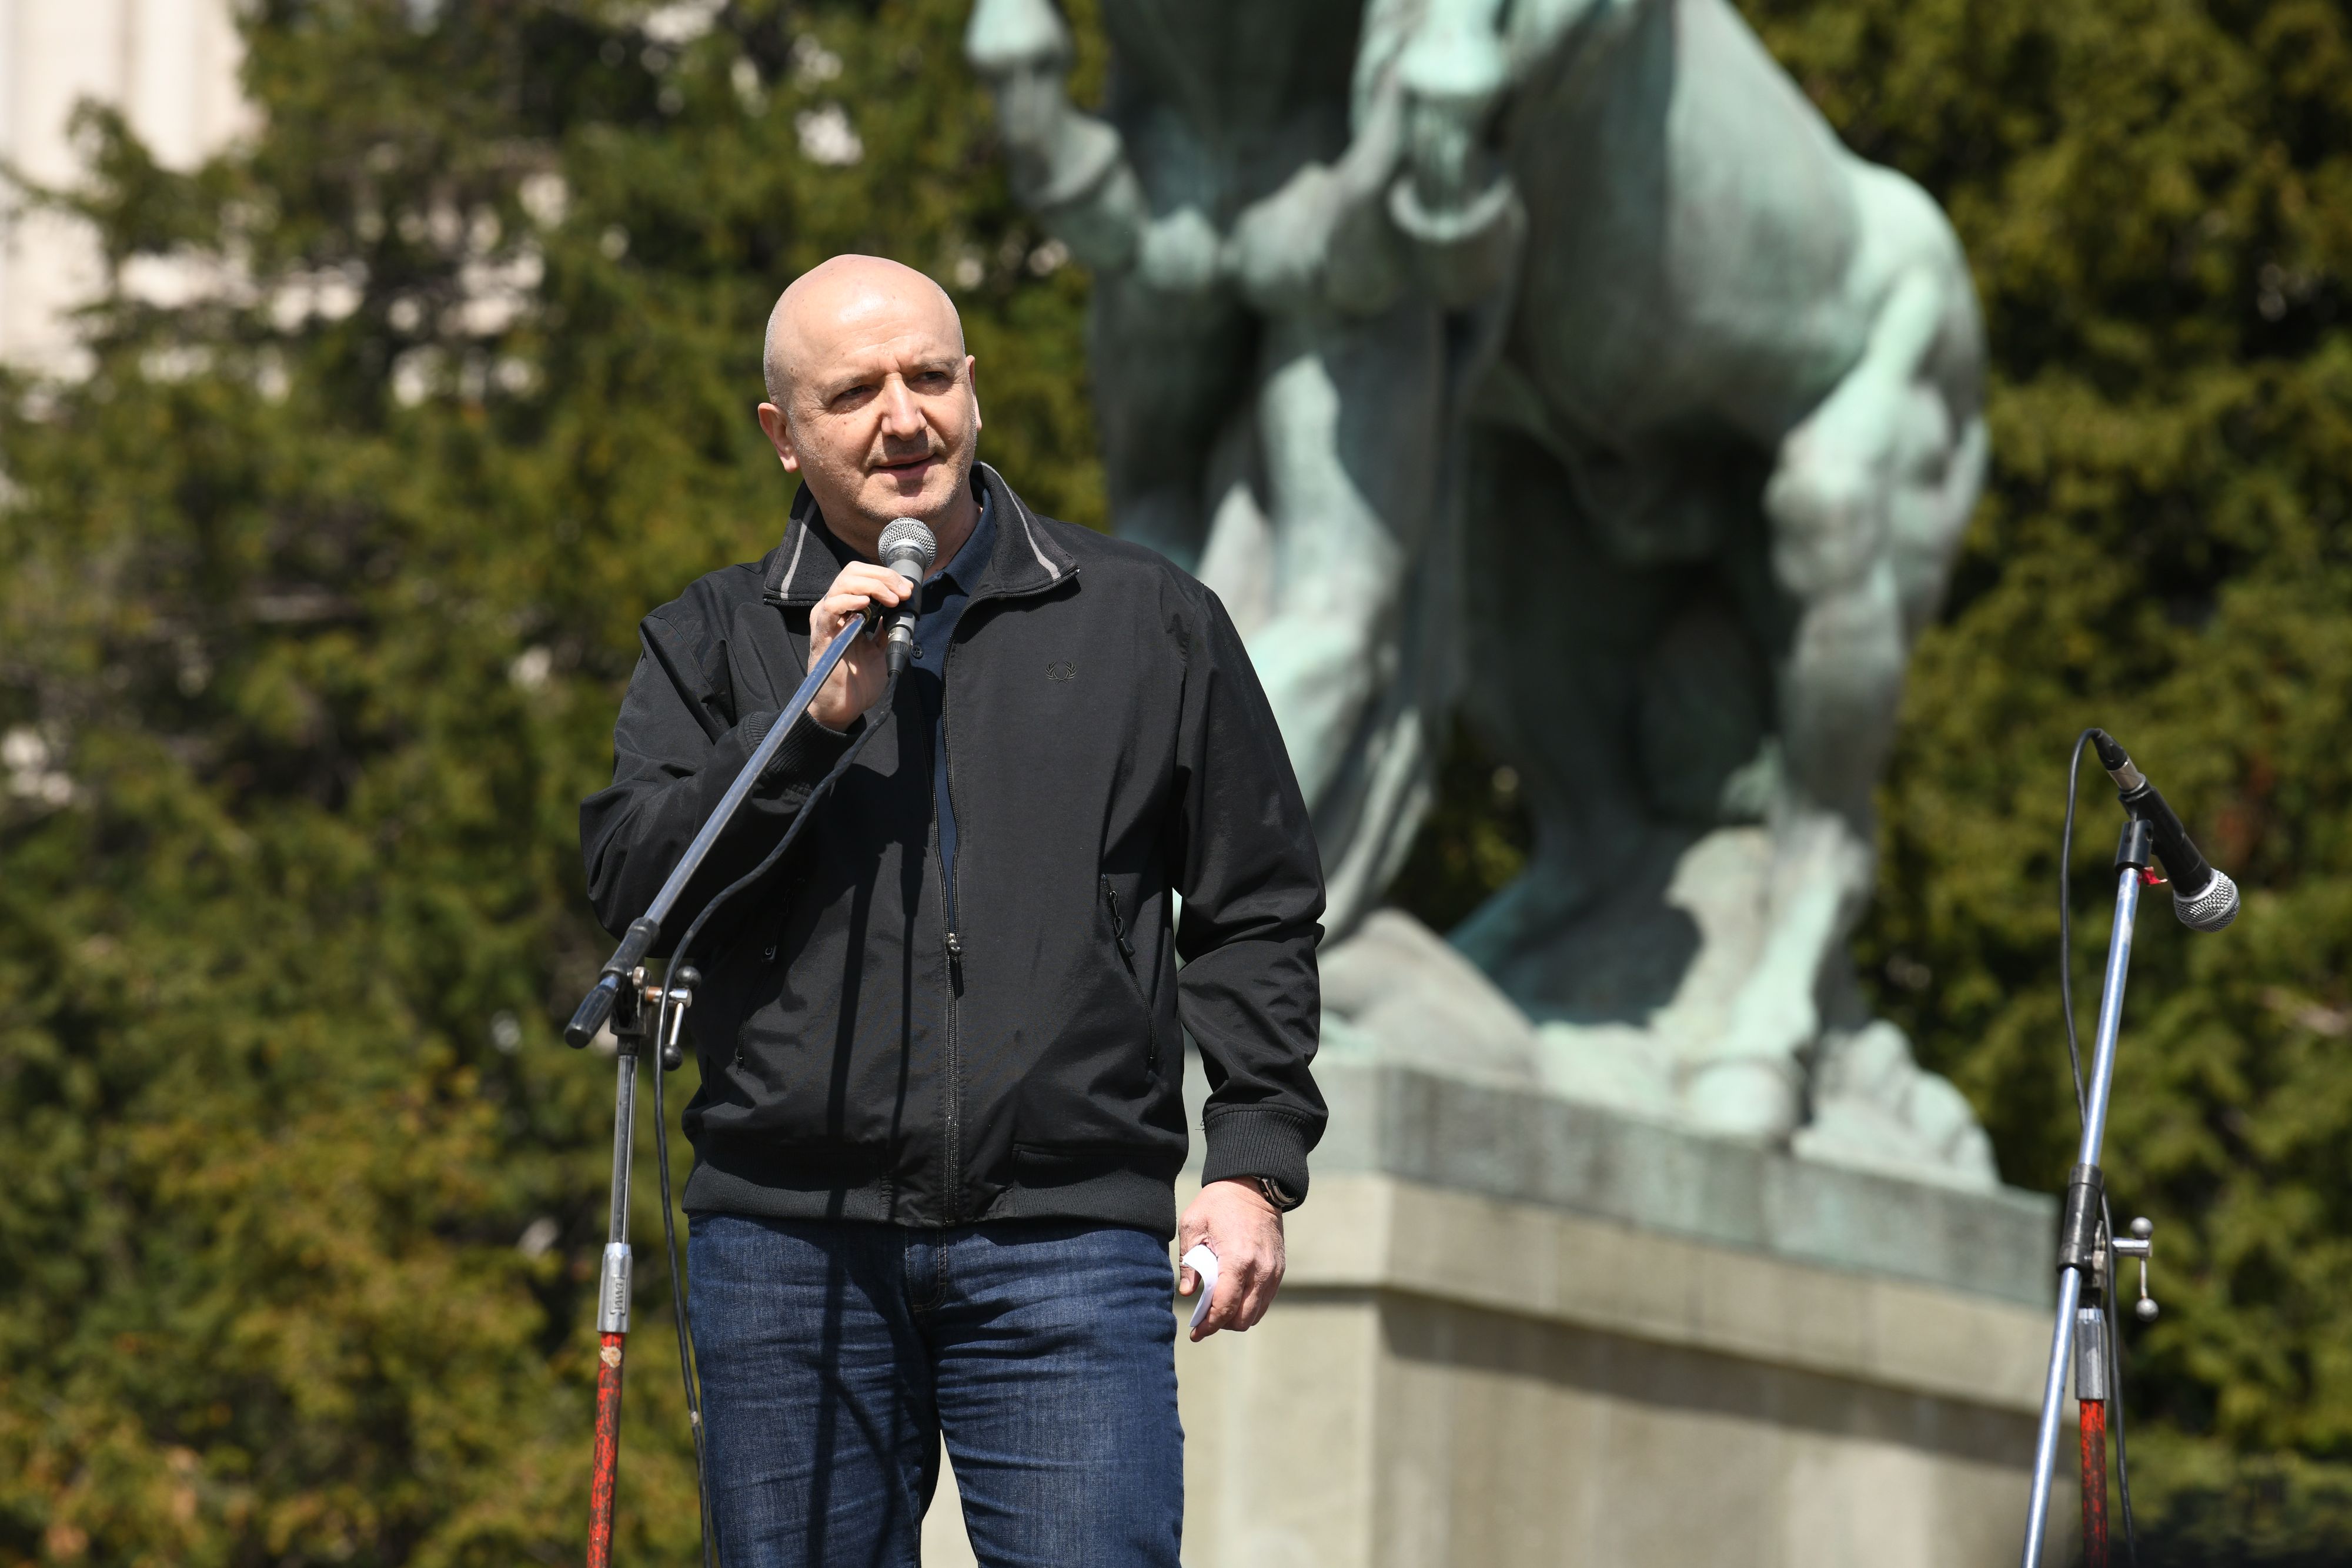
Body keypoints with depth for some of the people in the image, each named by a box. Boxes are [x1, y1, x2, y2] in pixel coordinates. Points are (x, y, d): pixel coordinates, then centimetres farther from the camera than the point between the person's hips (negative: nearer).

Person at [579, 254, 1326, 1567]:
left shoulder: (1151, 623, 12)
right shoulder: (712, 645, 12)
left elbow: (1256, 914, 13)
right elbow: (633, 887, -1)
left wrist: (1254, 1164, 3)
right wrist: (819, 719, -10)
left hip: (1066, 1246, -1)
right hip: (788, 1246, 1)